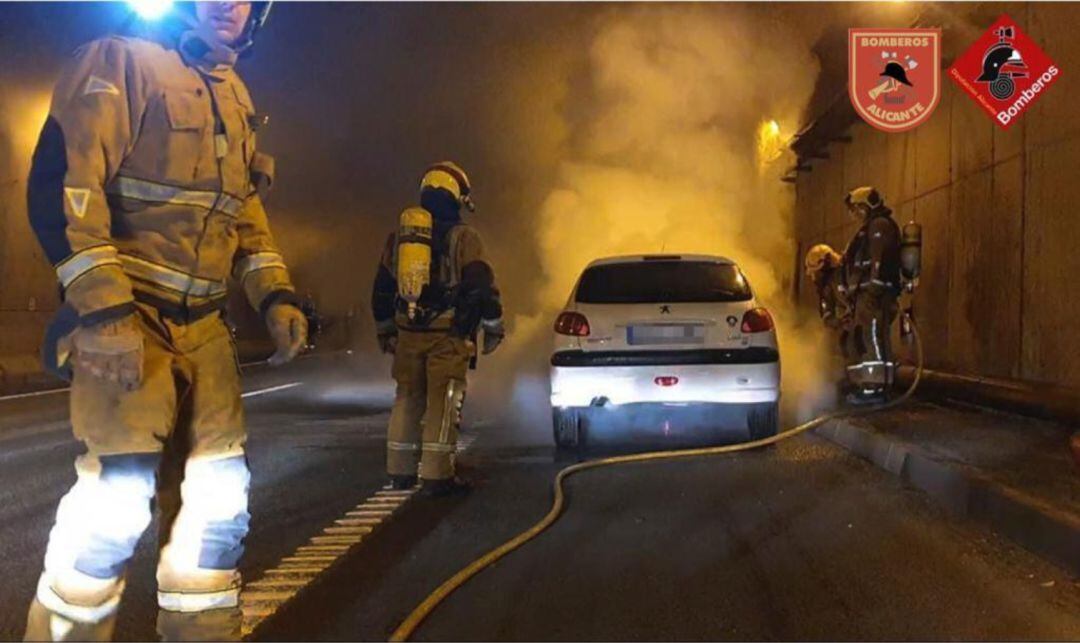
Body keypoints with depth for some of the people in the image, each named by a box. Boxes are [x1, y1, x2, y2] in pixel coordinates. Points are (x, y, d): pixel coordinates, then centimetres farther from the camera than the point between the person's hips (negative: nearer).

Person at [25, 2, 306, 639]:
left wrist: (276, 296, 8)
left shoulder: (236, 99, 17)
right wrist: (102, 308, -23)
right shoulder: (122, 63, -6)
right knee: (119, 491, -15)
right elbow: (62, 183, -16)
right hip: (122, 320, -7)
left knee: (220, 491, 5)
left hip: (202, 326, 7)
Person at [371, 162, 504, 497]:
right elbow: (482, 286, -10)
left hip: (408, 334, 5)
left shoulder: (399, 237, 12)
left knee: (408, 399, 15)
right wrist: (493, 326, 1)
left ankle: (400, 471, 19)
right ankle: (436, 475, -4)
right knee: (442, 403, -3)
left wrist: (385, 329, 30)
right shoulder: (463, 237, -6)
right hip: (448, 336, -5)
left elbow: (382, 289, 18)